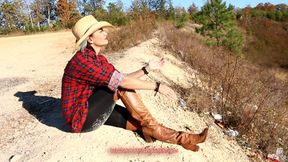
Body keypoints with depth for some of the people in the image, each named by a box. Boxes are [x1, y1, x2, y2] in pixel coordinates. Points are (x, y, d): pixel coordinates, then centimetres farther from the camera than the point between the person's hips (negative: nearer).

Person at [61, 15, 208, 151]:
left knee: (139, 121, -9)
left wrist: (147, 69, -2)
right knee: (121, 87, -24)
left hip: (94, 111, 7)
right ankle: (152, 127, -12)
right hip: (81, 118, -7)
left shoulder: (99, 58, 4)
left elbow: (121, 78, 5)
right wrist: (156, 86, -25)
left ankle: (178, 138, -1)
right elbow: (121, 80, -30)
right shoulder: (82, 60, -25)